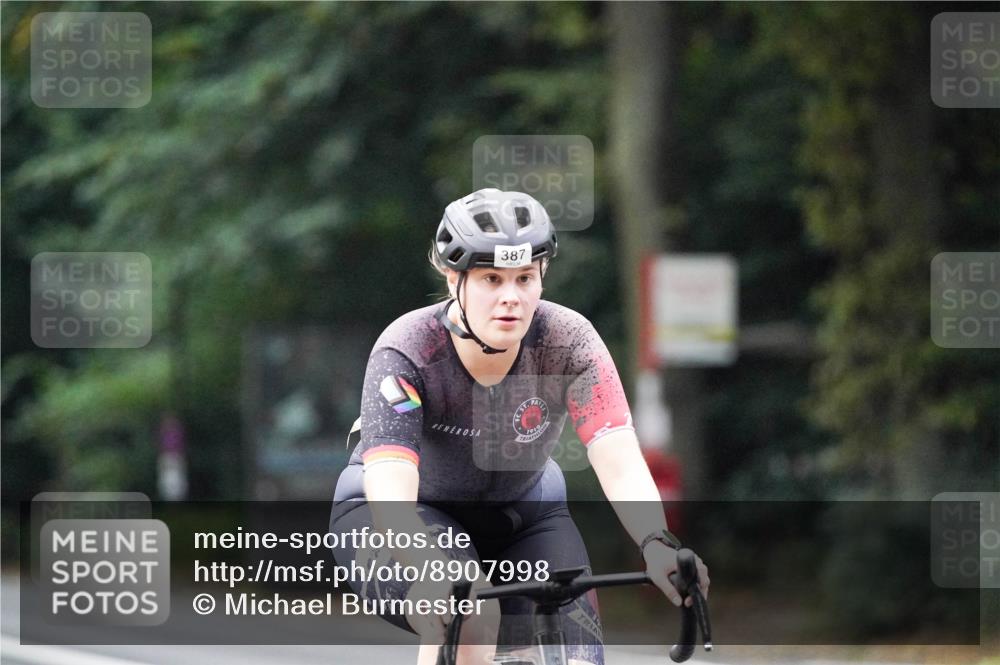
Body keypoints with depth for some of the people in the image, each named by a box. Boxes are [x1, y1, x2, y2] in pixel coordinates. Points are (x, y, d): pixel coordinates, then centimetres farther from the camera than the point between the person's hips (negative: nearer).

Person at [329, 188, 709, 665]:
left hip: (520, 513, 3)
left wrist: (657, 545, -54)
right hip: (400, 513, -3)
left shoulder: (567, 342, -24)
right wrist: (430, 568, -61)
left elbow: (621, 465, -34)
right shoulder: (406, 352, -30)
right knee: (471, 616, -33)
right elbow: (390, 488, -41)